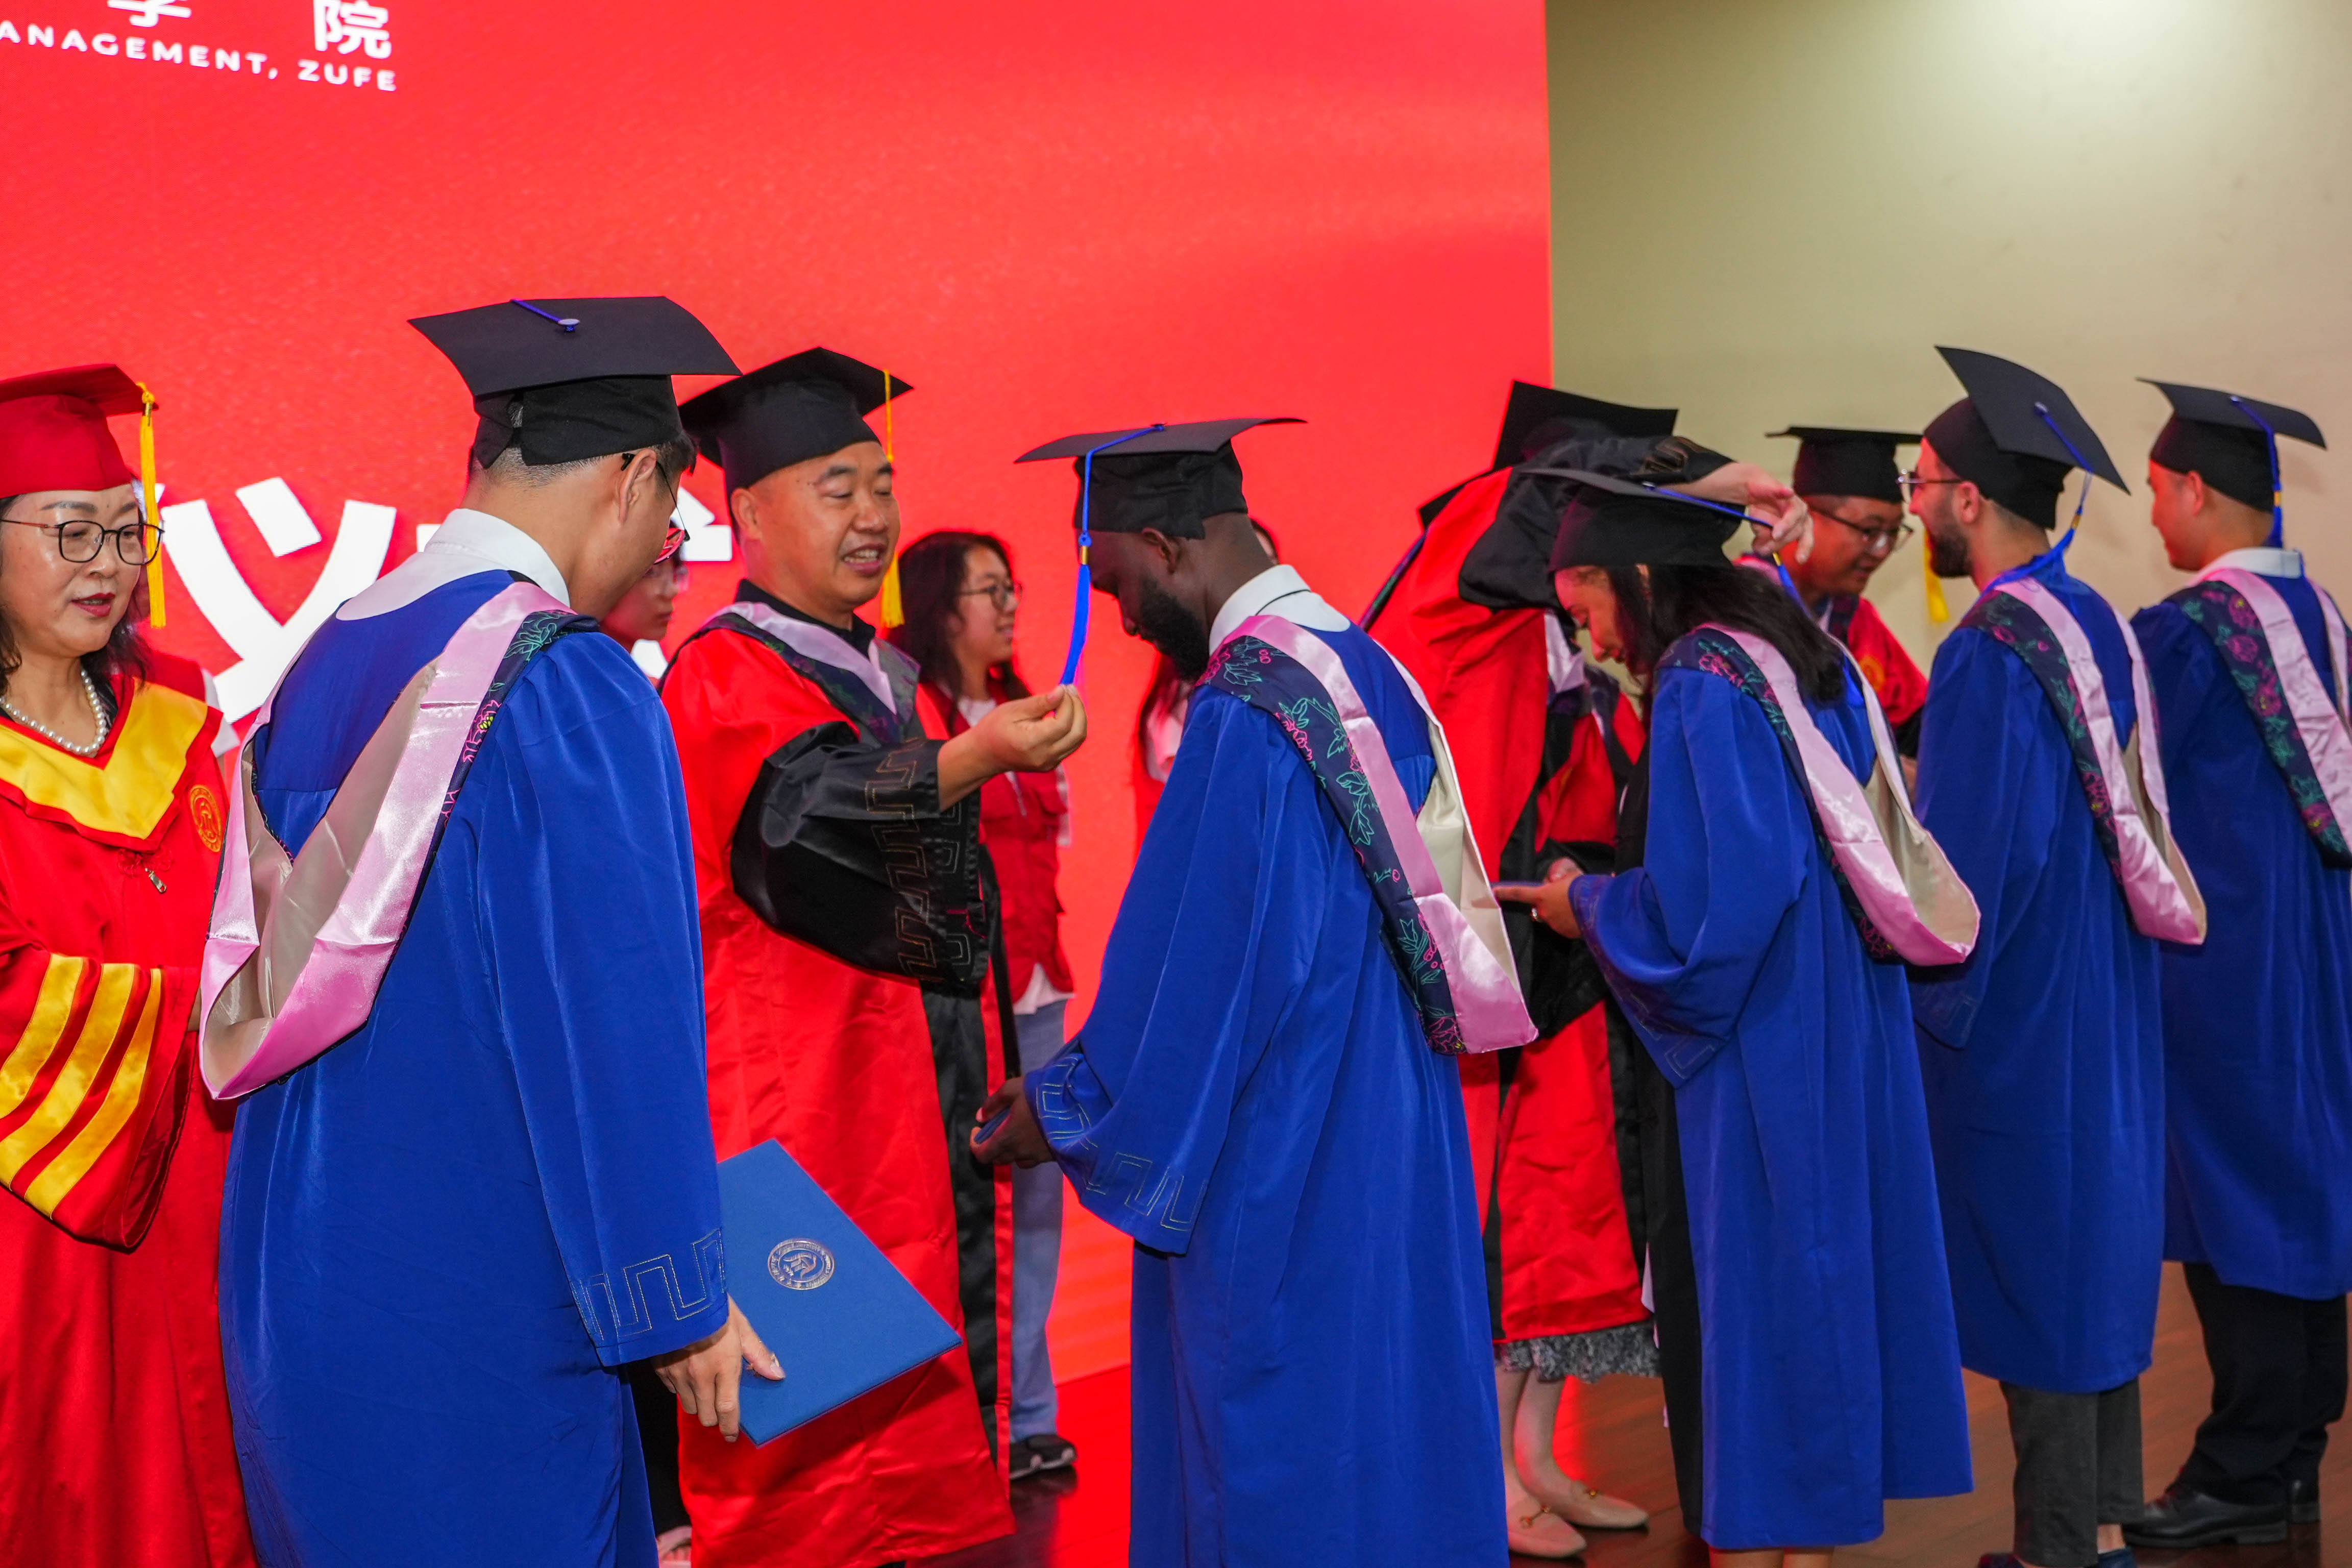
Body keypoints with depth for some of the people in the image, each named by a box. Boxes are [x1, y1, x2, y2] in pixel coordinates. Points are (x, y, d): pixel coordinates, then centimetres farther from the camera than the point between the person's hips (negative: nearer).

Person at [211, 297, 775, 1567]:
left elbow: (262, 995, 14)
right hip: (480, 1306, -8)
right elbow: (614, 1023, -19)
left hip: (300, 1286, 8)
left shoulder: (324, 663, 6)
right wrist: (675, 1305, -10)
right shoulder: (570, 689, -18)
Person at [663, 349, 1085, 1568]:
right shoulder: (720, 679, -9)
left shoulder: (881, 676, 17)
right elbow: (809, 809, -30)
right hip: (806, 1125, -8)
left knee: (916, 1448, 12)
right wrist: (971, 759, -47)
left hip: (924, 1120, 9)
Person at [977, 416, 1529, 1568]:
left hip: (1282, 1184, -9)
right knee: (1390, 1435, 17)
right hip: (1393, 1153, 9)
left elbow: (1192, 977, -19)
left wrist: (1064, 1110, -2)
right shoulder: (1369, 669, 7)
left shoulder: (1244, 708, -20)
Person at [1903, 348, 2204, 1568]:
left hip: (2017, 1014, -9)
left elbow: (1968, 858, -21)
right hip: (2106, 1007, 9)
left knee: (2033, 1270, 1)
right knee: (2098, 1240, 16)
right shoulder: (2102, 625, 7)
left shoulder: (1990, 650, -20)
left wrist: (1923, 998, -11)